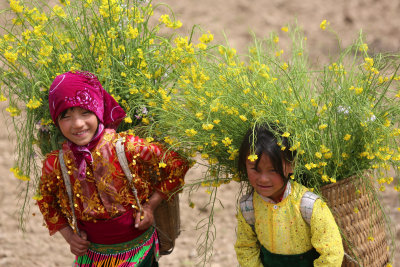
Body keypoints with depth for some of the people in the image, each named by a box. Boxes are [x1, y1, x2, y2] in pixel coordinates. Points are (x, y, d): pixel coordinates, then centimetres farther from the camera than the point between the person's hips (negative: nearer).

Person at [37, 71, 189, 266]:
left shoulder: (127, 147, -21)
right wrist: (69, 235, -4)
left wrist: (150, 205, -11)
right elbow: (46, 201, 8)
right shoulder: (55, 164, -13)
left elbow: (177, 164, -9)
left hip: (138, 251, -2)